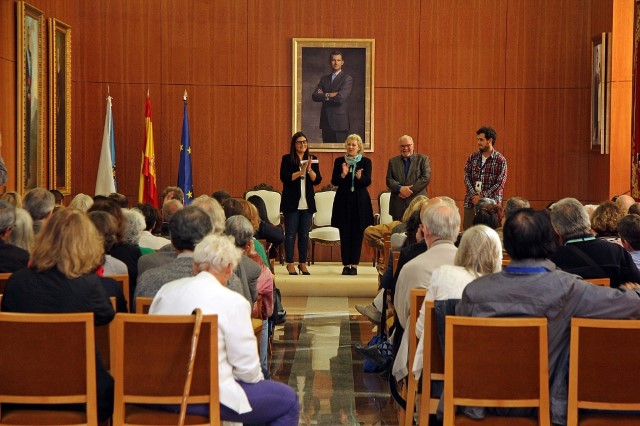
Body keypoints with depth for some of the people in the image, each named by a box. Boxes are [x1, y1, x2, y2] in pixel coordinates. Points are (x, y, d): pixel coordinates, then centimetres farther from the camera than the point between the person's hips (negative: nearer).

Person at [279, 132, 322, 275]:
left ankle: (303, 263, 14)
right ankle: (290, 264, 5)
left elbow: (317, 180, 1)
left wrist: (310, 170, -16)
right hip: (292, 202, -3)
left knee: (304, 234, 7)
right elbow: (284, 178, -12)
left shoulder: (312, 160, 8)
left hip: (307, 203, 3)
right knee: (291, 233, 0)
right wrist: (301, 171, -20)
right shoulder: (287, 159, -1)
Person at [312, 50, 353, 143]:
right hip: (326, 121, 5)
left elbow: (341, 97, -16)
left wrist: (324, 95, -3)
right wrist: (329, 95, -12)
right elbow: (314, 96, 4)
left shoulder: (347, 79, -2)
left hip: (339, 121, -5)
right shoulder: (324, 79, 16)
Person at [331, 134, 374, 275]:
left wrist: (360, 177, -28)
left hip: (360, 201, -1)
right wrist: (343, 175, -20)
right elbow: (334, 181, -1)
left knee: (357, 234, 1)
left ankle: (354, 264, 7)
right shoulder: (339, 161, 4)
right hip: (343, 201, 1)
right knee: (345, 234, 2)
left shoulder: (366, 162, 2)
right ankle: (346, 264, 8)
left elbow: (368, 181, -8)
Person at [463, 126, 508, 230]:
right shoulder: (472, 157, 9)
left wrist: (482, 197, -13)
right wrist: (474, 196, -9)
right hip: (471, 202, 4)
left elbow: (500, 183, -8)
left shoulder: (500, 160, -3)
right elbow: (466, 178, 5)